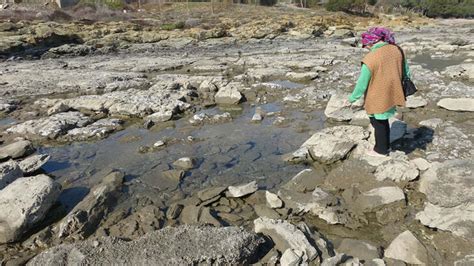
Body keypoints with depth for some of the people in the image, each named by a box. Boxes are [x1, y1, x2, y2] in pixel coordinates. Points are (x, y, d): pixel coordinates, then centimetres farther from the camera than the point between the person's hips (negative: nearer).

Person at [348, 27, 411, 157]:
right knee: (383, 120, 24)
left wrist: (352, 99, -3)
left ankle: (381, 150, 29)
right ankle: (385, 145, 40)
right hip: (392, 95, 7)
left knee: (379, 123, 13)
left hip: (378, 98, -7)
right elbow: (406, 71, 10)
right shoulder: (396, 50, -3)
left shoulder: (370, 59, -24)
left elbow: (362, 84, -17)